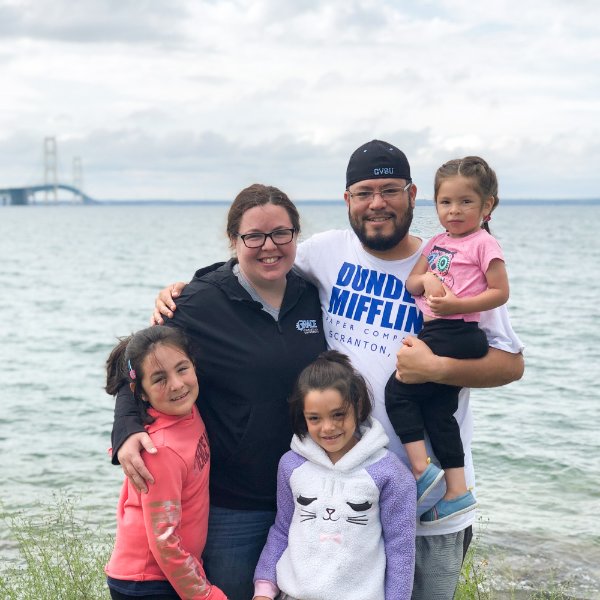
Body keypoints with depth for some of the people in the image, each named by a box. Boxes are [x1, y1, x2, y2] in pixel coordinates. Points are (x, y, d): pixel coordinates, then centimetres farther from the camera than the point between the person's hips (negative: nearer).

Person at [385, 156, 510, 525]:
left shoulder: (483, 243, -5)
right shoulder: (437, 242, 18)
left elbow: (500, 292, -10)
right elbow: (411, 283, 14)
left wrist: (455, 304, -20)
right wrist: (427, 280, -9)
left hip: (456, 334, -8)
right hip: (434, 333, 8)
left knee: (399, 389, -12)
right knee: (438, 412, 8)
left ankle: (421, 470, -7)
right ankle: (457, 491, 14)